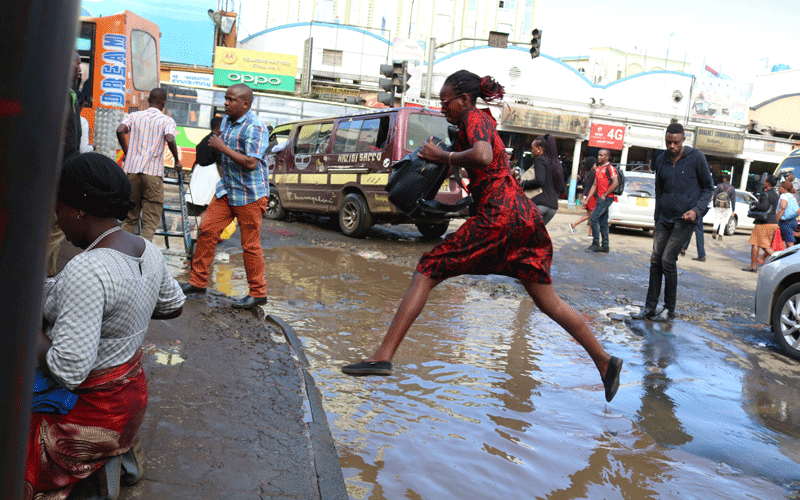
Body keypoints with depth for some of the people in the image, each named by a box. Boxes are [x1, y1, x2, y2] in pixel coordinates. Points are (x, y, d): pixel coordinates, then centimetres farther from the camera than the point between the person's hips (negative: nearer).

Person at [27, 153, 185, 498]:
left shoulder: (87, 271, -30)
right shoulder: (147, 251, -4)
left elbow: (68, 369, -30)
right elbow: (173, 306, 14)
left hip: (90, 413, -8)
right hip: (130, 395, 8)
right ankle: (120, 451, 22)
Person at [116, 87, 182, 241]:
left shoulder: (134, 116, 13)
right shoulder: (167, 121, 4)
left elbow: (120, 131, -4)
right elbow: (169, 139, -14)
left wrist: (127, 153, 8)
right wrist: (177, 161, 0)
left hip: (131, 169, 4)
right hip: (153, 171, -3)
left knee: (130, 219, 15)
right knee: (150, 222, 0)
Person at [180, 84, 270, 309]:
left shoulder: (255, 127, -17)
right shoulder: (226, 121, 11)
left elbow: (251, 163, -27)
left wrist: (222, 147, -21)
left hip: (250, 195, -8)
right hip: (226, 190, 8)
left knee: (250, 245, -2)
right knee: (207, 231, 6)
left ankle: (258, 293, 11)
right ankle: (198, 281, 19)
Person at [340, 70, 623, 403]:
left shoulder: (474, 119, -3)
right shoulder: (484, 121, 26)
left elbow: (483, 156, -24)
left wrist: (444, 157, -10)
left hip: (499, 214, -9)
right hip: (525, 214, 10)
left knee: (427, 271, -8)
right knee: (549, 302, 16)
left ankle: (383, 357, -14)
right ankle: (604, 360, 20)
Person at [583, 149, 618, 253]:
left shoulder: (609, 168, -8)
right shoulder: (598, 169, 18)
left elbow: (615, 183, -18)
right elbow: (595, 186, 20)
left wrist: (604, 195, -16)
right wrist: (586, 199, 15)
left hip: (607, 198, -9)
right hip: (601, 198, 9)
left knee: (593, 218, -14)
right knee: (603, 222, 10)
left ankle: (596, 244, -9)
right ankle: (605, 246, 15)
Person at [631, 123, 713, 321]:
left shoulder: (696, 158, -5)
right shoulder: (661, 160, 8)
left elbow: (708, 187, 2)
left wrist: (697, 210, -12)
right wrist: (656, 220, 16)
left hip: (685, 218, -5)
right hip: (665, 218, 5)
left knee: (668, 260, -11)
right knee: (656, 260, 1)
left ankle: (669, 310, 1)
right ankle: (650, 308, 7)